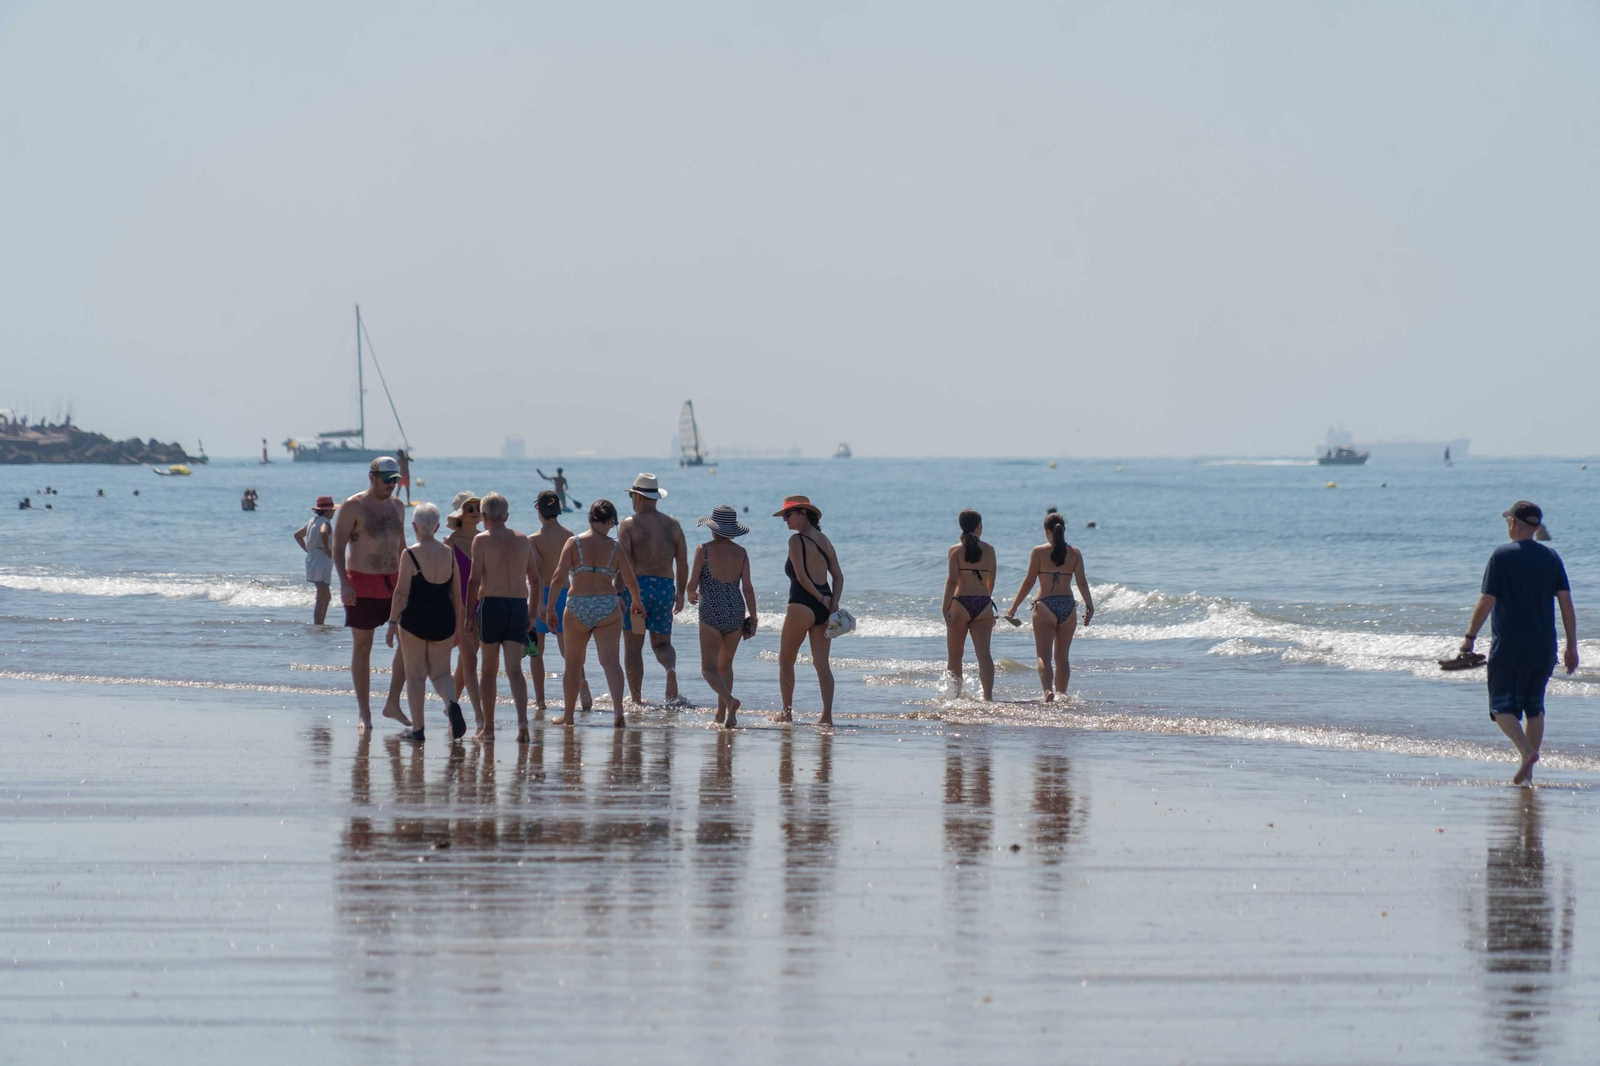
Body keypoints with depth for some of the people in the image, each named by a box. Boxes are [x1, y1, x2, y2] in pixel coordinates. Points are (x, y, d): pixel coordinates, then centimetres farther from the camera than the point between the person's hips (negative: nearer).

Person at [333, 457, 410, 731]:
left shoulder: (396, 506, 12)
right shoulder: (353, 507, -7)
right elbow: (338, 546, -11)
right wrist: (344, 583, -22)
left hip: (393, 582, 6)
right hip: (362, 584, -6)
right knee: (362, 647, 1)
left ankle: (393, 704, 5)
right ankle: (365, 714, 5)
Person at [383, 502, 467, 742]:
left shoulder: (410, 555, -9)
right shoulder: (449, 554, 4)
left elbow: (401, 592, -12)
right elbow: (456, 593, 7)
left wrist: (392, 623, -7)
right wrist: (458, 624, 16)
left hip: (415, 619, -4)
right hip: (443, 619, 4)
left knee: (415, 675, 7)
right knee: (441, 672, 13)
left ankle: (417, 729, 8)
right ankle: (452, 703, -18)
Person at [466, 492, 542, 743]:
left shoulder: (482, 540, -3)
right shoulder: (523, 541, 10)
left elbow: (475, 579, -9)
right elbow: (535, 580, 12)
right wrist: (532, 610, 23)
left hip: (491, 603, -3)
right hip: (519, 605, 3)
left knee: (489, 670, 7)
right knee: (515, 670, 1)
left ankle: (488, 728, 11)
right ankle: (522, 720, -19)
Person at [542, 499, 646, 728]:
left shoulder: (574, 544, -1)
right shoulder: (614, 548, 1)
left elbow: (558, 576, -9)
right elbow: (631, 581, 3)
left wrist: (550, 608, -3)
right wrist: (638, 603, 23)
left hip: (577, 607, 0)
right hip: (608, 607, 0)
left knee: (573, 663, 14)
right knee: (610, 660, -5)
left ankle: (568, 715, 24)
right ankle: (618, 711, -22)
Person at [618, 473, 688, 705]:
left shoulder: (630, 524, -4)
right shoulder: (672, 524, 8)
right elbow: (683, 563, 8)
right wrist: (680, 593, 17)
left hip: (637, 585, -4)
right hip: (665, 587, 4)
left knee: (633, 646, 5)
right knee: (662, 642, 13)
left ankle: (636, 698, 4)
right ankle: (671, 668, -20)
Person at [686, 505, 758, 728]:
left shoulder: (704, 550, -6)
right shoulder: (741, 553, 3)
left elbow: (692, 584, -6)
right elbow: (748, 588, 1)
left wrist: (691, 595, 17)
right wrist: (753, 618, 7)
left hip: (712, 612, -4)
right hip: (736, 612, 4)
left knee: (709, 668, -4)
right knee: (725, 665, 18)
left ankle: (730, 701, -28)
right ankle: (721, 714, 20)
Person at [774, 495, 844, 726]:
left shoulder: (797, 541, -8)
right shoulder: (825, 541, 13)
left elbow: (801, 576, -15)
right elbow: (838, 576, 10)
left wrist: (820, 598, -7)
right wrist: (832, 603, 0)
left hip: (802, 604, -6)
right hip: (824, 610, 6)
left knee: (786, 661, 9)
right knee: (822, 663, 4)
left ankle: (787, 712, 11)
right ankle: (827, 715, -5)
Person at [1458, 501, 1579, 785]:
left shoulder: (1502, 556, -8)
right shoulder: (1551, 558, 5)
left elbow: (1486, 601, -10)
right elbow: (1566, 603, 1)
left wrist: (1470, 637, -1)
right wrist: (1572, 647, 4)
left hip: (1509, 646, -4)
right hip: (1544, 649, 4)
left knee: (1502, 707, 1)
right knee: (1534, 707, 15)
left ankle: (1526, 751, -23)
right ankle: (1528, 772, 12)